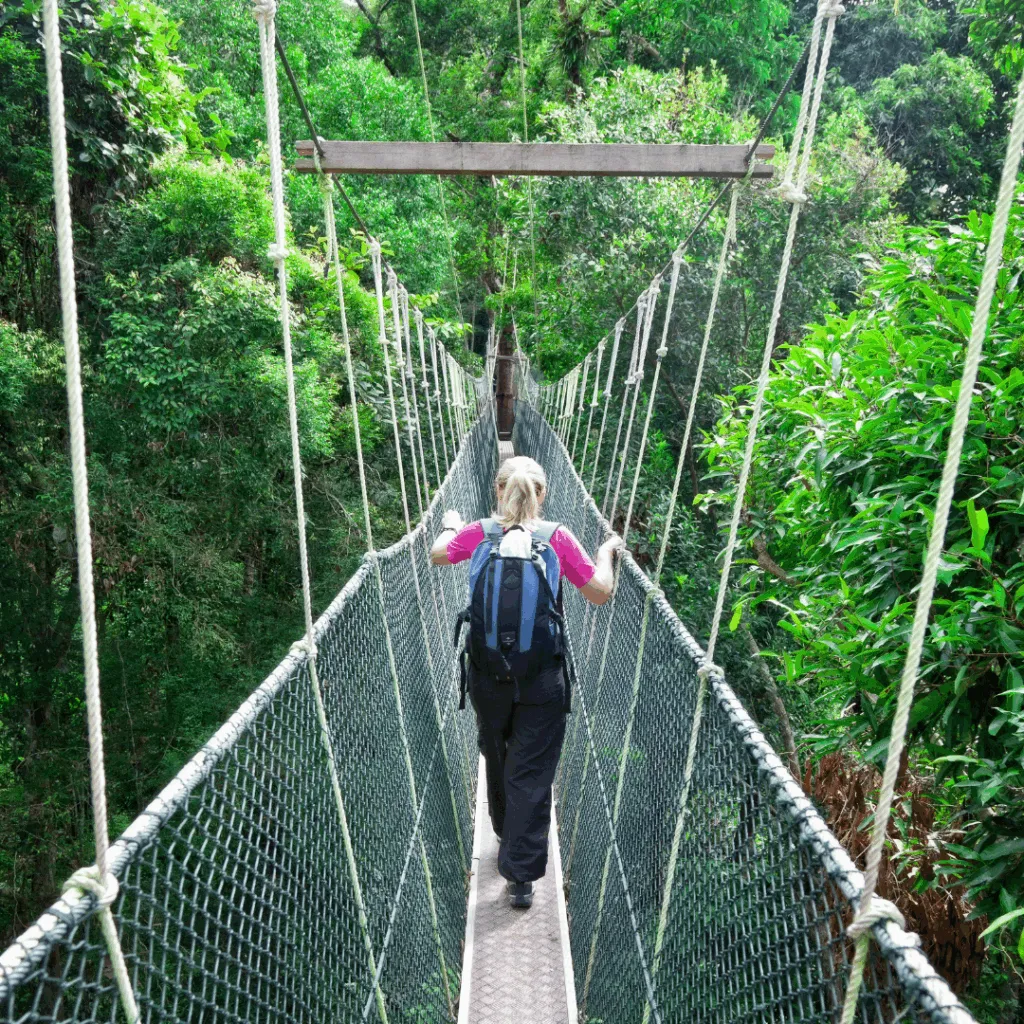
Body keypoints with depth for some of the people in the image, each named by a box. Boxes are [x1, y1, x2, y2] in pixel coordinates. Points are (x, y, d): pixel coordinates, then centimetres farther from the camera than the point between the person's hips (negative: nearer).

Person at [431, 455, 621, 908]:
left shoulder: (478, 534, -5)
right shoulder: (557, 537, -11)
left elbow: (437, 554, 14)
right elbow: (600, 593, -5)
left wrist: (450, 526, 33)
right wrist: (606, 551, 12)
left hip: (486, 676, 3)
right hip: (542, 680, -2)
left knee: (496, 758, 25)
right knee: (532, 774, 8)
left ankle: (507, 835, 47)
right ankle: (521, 875, 12)